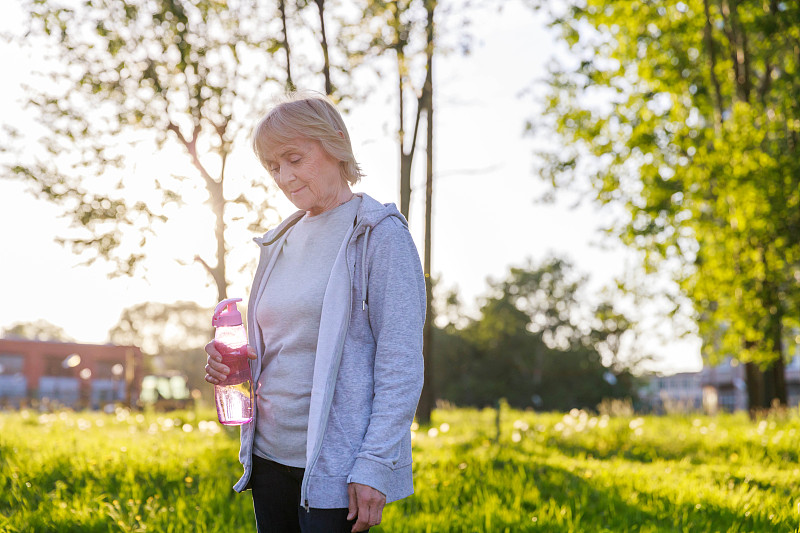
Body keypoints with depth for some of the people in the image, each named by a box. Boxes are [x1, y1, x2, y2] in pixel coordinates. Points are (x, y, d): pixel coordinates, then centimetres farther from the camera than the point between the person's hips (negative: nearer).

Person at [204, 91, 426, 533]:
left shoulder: (380, 234, -6)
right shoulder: (281, 242, 14)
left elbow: (402, 363, -12)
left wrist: (375, 466, -18)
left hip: (335, 464, -6)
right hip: (270, 456, 6)